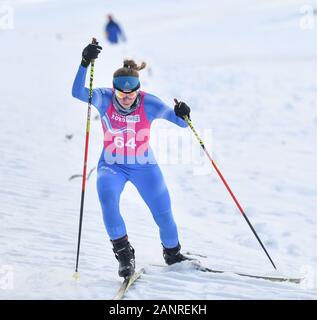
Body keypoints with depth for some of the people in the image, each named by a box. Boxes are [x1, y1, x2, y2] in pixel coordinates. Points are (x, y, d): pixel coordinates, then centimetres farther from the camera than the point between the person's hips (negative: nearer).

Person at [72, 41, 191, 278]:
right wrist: (85, 63, -47)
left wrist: (183, 115, -36)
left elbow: (182, 123, -12)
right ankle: (123, 252, -19)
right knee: (107, 194, -31)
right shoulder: (104, 99, -17)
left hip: (144, 165, 0)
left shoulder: (149, 104, -18)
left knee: (163, 212, 0)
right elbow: (78, 92, -35)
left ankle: (173, 252, 31)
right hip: (112, 165, 0)